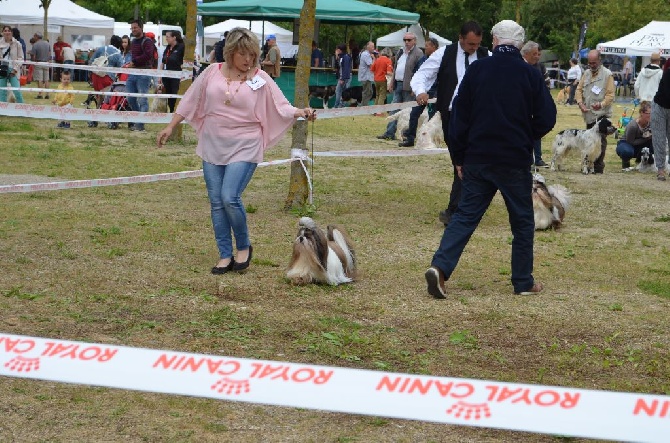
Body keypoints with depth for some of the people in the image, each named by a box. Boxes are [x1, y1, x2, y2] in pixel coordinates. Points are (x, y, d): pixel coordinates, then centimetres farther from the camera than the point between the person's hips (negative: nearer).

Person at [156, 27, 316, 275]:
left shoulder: (261, 79, -2)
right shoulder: (212, 73, 4)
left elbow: (281, 107, -5)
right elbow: (190, 101, 11)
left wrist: (301, 113, -24)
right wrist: (170, 127, 11)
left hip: (244, 149, -4)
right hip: (213, 147, 4)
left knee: (230, 198, -16)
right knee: (216, 202, 5)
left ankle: (244, 247, 7)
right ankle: (225, 256, 14)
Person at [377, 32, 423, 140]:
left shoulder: (418, 53, -8)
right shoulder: (400, 52, 17)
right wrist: (392, 82, 15)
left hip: (408, 86, -8)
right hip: (398, 85, 8)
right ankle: (390, 133, 8)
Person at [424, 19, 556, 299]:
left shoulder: (477, 70, -2)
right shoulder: (530, 75, -5)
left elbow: (459, 116, 0)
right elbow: (546, 119, -4)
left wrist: (459, 157, 8)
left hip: (478, 159, 2)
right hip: (515, 161, -2)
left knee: (466, 215, 6)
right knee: (522, 221, 11)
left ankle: (440, 267, -12)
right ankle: (523, 282, 17)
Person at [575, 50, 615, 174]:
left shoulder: (607, 74, -6)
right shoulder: (586, 74, 13)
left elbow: (610, 94, -11)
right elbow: (579, 89, 14)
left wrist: (601, 104, -28)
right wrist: (580, 103, -5)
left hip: (601, 114, -6)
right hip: (589, 114, 6)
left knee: (600, 141, -10)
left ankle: (598, 168, -9)